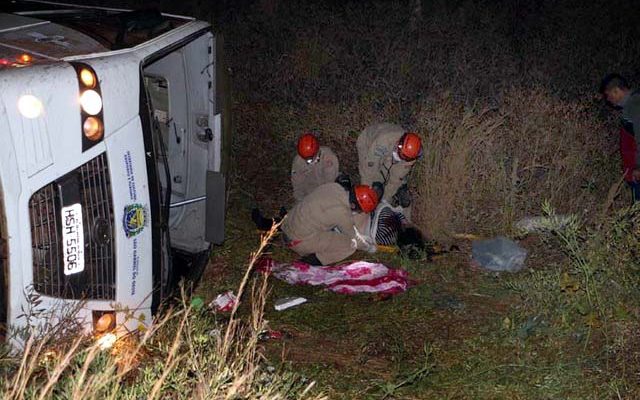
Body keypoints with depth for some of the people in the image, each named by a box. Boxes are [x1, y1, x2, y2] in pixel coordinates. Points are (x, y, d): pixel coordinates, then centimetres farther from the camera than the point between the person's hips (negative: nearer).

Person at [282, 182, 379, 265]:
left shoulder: (334, 186, -2)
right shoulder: (342, 212, -23)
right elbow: (353, 237, -3)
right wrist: (368, 247, 16)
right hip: (301, 242, -9)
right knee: (351, 244, -10)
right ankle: (317, 259, -14)